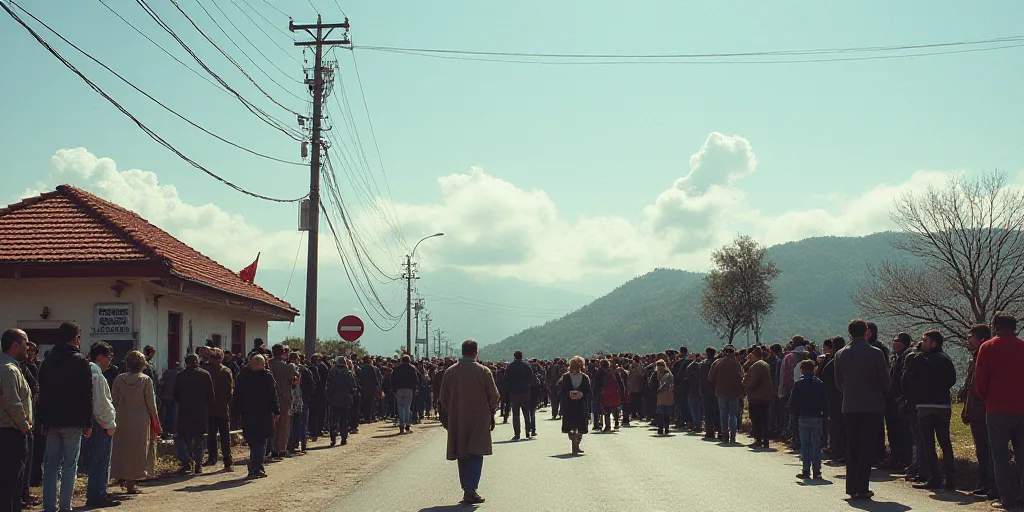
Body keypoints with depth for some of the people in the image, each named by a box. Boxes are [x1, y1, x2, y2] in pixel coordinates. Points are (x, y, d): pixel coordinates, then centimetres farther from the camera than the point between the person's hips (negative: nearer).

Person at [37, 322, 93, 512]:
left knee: (51, 464, 8)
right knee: (70, 465, -1)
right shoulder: (80, 361, -7)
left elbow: (42, 392, 12)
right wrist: (88, 423, -4)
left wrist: (43, 420, 15)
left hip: (51, 420, 5)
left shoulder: (47, 361, 9)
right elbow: (87, 395, -8)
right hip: (73, 421, -5)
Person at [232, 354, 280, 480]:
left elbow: (237, 396, 6)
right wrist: (276, 412, 1)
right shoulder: (267, 376, -7)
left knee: (253, 443, 13)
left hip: (247, 416, 3)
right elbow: (273, 396, -6)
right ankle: (255, 470, -8)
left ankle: (257, 469, 16)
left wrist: (237, 414, 11)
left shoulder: (243, 376, 3)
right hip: (264, 416, -3)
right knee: (260, 443, 2)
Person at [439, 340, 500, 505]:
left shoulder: (450, 371, 1)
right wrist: (491, 413, 11)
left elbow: (443, 397, 6)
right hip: (479, 419, -3)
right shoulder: (483, 371, -7)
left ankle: (467, 489, 16)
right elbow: (494, 396, -3)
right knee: (476, 454, -1)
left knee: (462, 456, 12)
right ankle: (471, 489, -14)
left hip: (456, 420, 3)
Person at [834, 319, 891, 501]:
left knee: (852, 447, 10)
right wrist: (881, 394, 16)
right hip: (872, 405, -3)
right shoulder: (876, 353, -9)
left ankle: (852, 487, 11)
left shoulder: (840, 355, 0)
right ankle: (862, 488, -4)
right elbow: (885, 380, -4)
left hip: (850, 406, 3)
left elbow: (838, 383, 7)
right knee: (867, 447, 0)